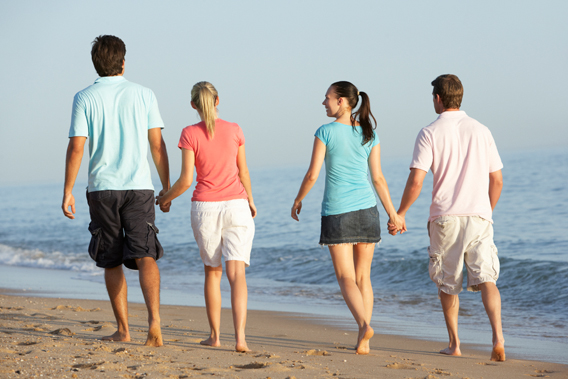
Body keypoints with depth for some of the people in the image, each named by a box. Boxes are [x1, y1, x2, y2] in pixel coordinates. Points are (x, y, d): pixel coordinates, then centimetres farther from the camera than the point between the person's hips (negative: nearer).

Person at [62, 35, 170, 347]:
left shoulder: (85, 98, 0)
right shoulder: (143, 95, 4)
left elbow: (76, 148, -5)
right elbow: (157, 145, 2)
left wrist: (67, 192, 1)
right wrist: (166, 187, 10)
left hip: (102, 188, 0)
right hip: (139, 187, 0)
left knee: (112, 262, 13)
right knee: (145, 256, -7)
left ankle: (123, 330, 17)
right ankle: (154, 320, -28)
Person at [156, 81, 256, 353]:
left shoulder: (190, 134, -5)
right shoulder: (234, 130, 1)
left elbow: (186, 179, -7)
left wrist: (167, 198, 11)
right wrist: (250, 199, 27)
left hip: (205, 208, 0)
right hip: (235, 206, 0)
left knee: (212, 271, 17)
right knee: (236, 273, -6)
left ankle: (215, 336, 23)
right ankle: (240, 337, -21)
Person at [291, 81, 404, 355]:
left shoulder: (326, 132, -7)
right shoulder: (370, 135, 4)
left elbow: (312, 174, -8)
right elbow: (378, 178, 4)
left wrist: (298, 200, 8)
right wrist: (392, 213, 11)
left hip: (336, 211, -4)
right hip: (366, 209, 4)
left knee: (346, 278, 1)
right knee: (363, 277, 11)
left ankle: (364, 324, -24)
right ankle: (363, 342, 6)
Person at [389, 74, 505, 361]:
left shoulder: (430, 134, -4)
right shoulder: (481, 131, 8)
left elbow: (416, 181, -11)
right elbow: (497, 180, 10)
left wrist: (400, 214, 1)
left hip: (445, 218, -2)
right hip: (479, 217, 2)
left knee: (447, 284, 13)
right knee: (485, 278, -4)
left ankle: (454, 344, 20)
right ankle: (498, 337, -24)